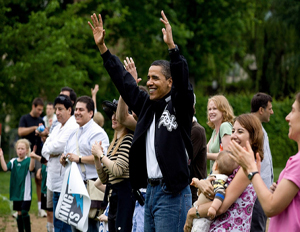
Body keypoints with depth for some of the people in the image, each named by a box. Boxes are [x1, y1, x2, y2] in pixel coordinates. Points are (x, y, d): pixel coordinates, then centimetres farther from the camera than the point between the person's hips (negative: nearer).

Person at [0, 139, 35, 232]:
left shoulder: (28, 160, -7)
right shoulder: (13, 161, 6)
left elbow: (31, 168, -27)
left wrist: (32, 158, -44)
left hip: (25, 193, -5)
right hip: (16, 192, 5)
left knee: (24, 212, -9)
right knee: (19, 213, 13)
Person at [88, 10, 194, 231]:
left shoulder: (180, 106, -6)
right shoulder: (147, 105, 13)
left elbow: (182, 79, -24)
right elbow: (124, 81, 19)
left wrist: (172, 46, -36)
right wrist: (102, 47, 16)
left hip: (173, 194, -8)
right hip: (151, 190, 8)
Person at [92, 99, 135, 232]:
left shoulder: (129, 140, -10)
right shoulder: (114, 143, 17)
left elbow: (118, 170, -21)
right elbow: (104, 179, 18)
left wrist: (100, 154, -9)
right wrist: (97, 158, 4)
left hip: (125, 196, -10)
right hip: (114, 198, 10)